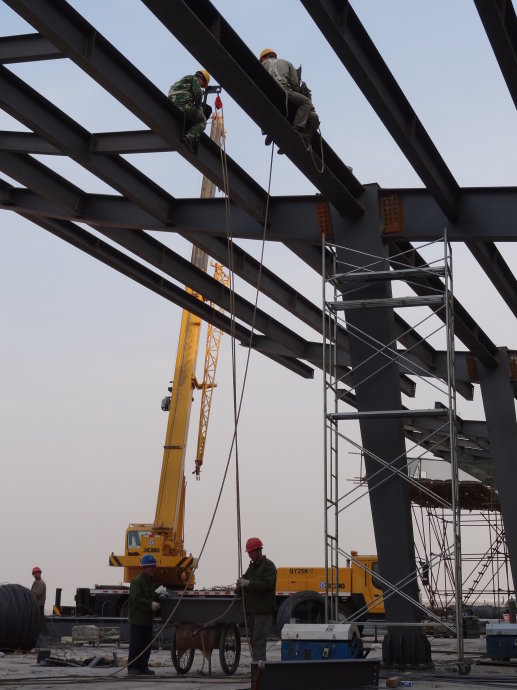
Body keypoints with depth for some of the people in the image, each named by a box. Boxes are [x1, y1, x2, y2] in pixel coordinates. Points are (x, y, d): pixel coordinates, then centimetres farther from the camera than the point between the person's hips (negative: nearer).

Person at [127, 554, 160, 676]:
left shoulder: (150, 581, 17)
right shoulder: (137, 581, -12)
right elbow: (136, 599, -21)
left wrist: (155, 604, 8)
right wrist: (150, 604, -25)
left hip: (147, 619, 9)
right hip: (137, 619, -8)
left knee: (147, 645, 8)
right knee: (136, 644, -4)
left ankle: (143, 667, 14)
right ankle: (132, 667, 3)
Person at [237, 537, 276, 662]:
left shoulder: (268, 566, -7)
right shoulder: (252, 565, 21)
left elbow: (267, 584, -19)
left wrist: (248, 583, -22)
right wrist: (241, 583, 3)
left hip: (263, 610, -9)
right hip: (252, 610, 9)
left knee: (258, 641, -14)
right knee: (254, 640, 11)